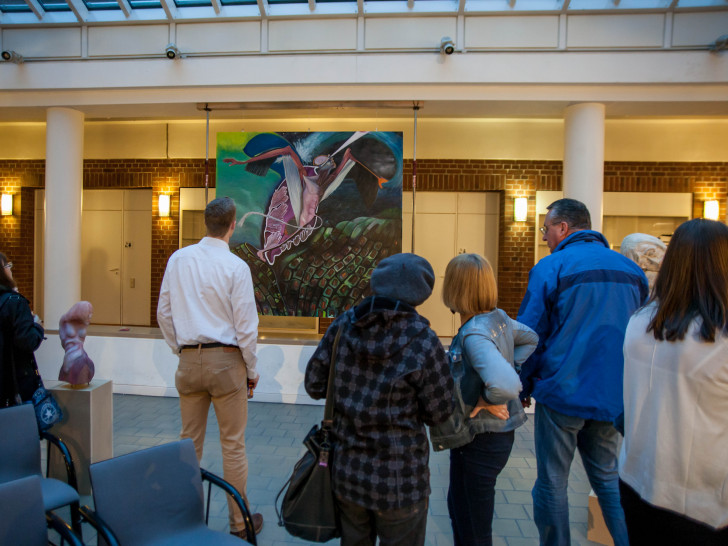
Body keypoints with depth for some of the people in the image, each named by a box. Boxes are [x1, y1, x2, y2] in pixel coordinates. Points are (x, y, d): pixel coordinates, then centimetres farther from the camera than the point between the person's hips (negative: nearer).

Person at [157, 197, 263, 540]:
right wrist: (252, 370, 0)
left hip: (189, 360, 5)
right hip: (226, 360, -4)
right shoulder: (236, 266, -13)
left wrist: (180, 350, 17)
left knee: (189, 442, 17)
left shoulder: (178, 259, 1)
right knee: (233, 446, 7)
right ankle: (239, 523, 20)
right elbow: (246, 326, -12)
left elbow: (164, 313, 7)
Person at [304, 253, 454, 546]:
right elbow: (439, 414, -11)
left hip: (346, 473, 4)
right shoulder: (424, 343, -20)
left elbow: (314, 385, -1)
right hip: (398, 483, -4)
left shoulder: (343, 325, -9)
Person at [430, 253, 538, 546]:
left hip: (481, 441, -9)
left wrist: (487, 400, -23)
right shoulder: (499, 318, -2)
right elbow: (531, 338, 18)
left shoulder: (474, 335, -28)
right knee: (458, 508, 29)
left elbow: (506, 385, -43)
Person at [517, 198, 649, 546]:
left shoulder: (552, 267, -10)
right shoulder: (631, 270, 8)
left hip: (562, 394, -5)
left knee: (552, 485, 10)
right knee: (608, 479, 20)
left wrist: (524, 386, 2)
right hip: (613, 397, 6)